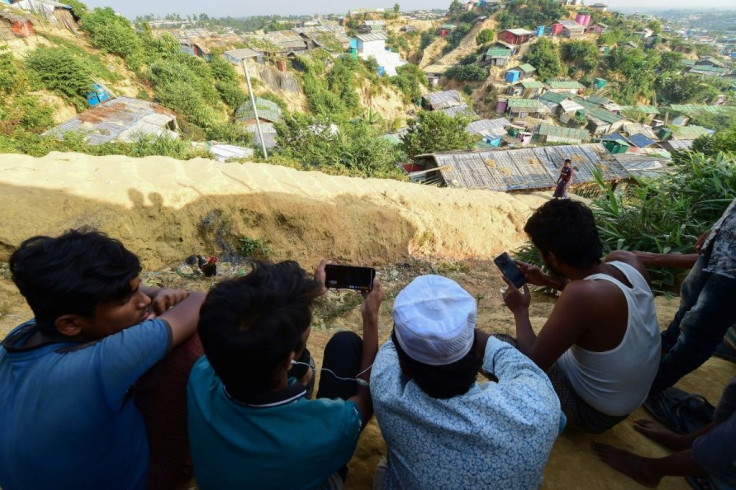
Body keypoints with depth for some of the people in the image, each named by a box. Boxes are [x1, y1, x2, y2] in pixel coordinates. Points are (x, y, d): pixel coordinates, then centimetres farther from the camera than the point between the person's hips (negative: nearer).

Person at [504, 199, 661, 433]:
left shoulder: (582, 294, -38)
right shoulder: (627, 261, -15)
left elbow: (533, 362, -28)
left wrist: (520, 310, -13)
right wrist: (548, 281, 4)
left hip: (592, 411, -7)